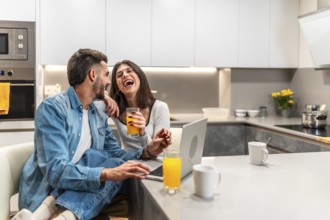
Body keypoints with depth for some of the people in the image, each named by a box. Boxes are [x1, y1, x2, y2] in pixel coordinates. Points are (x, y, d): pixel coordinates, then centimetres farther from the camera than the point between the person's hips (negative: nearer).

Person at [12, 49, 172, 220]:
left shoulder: (100, 116, 10)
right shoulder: (52, 108, -15)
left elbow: (115, 155, 11)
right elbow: (55, 170, -26)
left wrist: (147, 151, -8)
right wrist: (108, 173, -38)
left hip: (77, 193, 7)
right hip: (44, 195, -6)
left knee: (118, 164, -19)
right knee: (94, 156, -25)